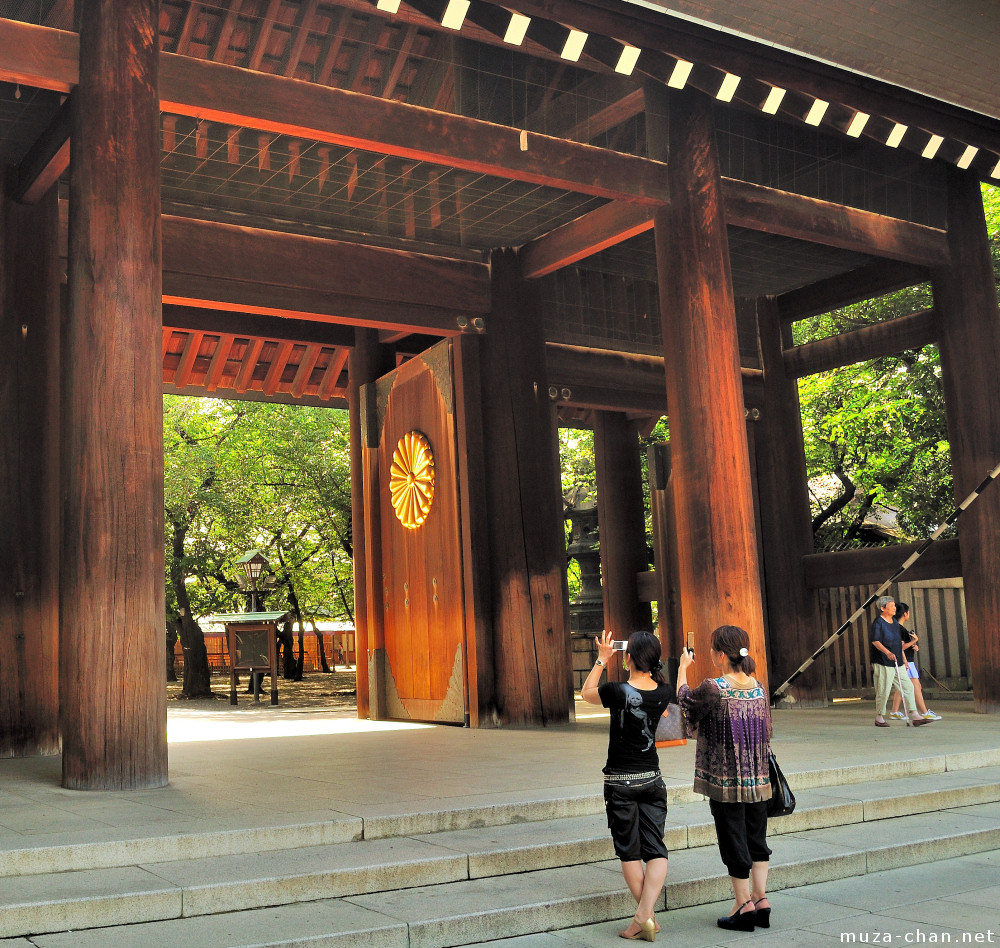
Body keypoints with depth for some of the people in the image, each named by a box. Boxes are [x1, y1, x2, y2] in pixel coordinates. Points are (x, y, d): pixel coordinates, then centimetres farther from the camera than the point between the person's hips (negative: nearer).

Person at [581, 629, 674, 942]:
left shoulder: (618, 691, -19)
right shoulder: (664, 693, -7)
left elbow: (586, 693, 3)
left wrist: (602, 659, 7)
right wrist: (650, 661, 11)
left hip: (620, 781, -3)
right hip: (652, 778, 3)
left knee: (629, 851, 8)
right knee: (655, 850, 6)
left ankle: (645, 919, 10)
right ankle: (645, 915, -9)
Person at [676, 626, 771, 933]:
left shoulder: (713, 689, -18)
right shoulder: (758, 687, 0)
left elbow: (684, 701, 2)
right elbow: (766, 732, 11)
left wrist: (683, 667, 17)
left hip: (725, 780, -5)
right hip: (757, 780, 5)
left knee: (733, 839, 4)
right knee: (757, 838, 15)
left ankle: (743, 905, 11)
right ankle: (760, 898, 18)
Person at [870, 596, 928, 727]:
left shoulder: (895, 623, 17)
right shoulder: (878, 622, -9)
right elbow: (875, 641, -20)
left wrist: (903, 658, 23)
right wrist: (888, 652, -33)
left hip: (897, 663, 8)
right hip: (883, 663, -8)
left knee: (908, 687, 3)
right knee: (883, 691, -4)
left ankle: (915, 716, 6)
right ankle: (879, 718, 9)